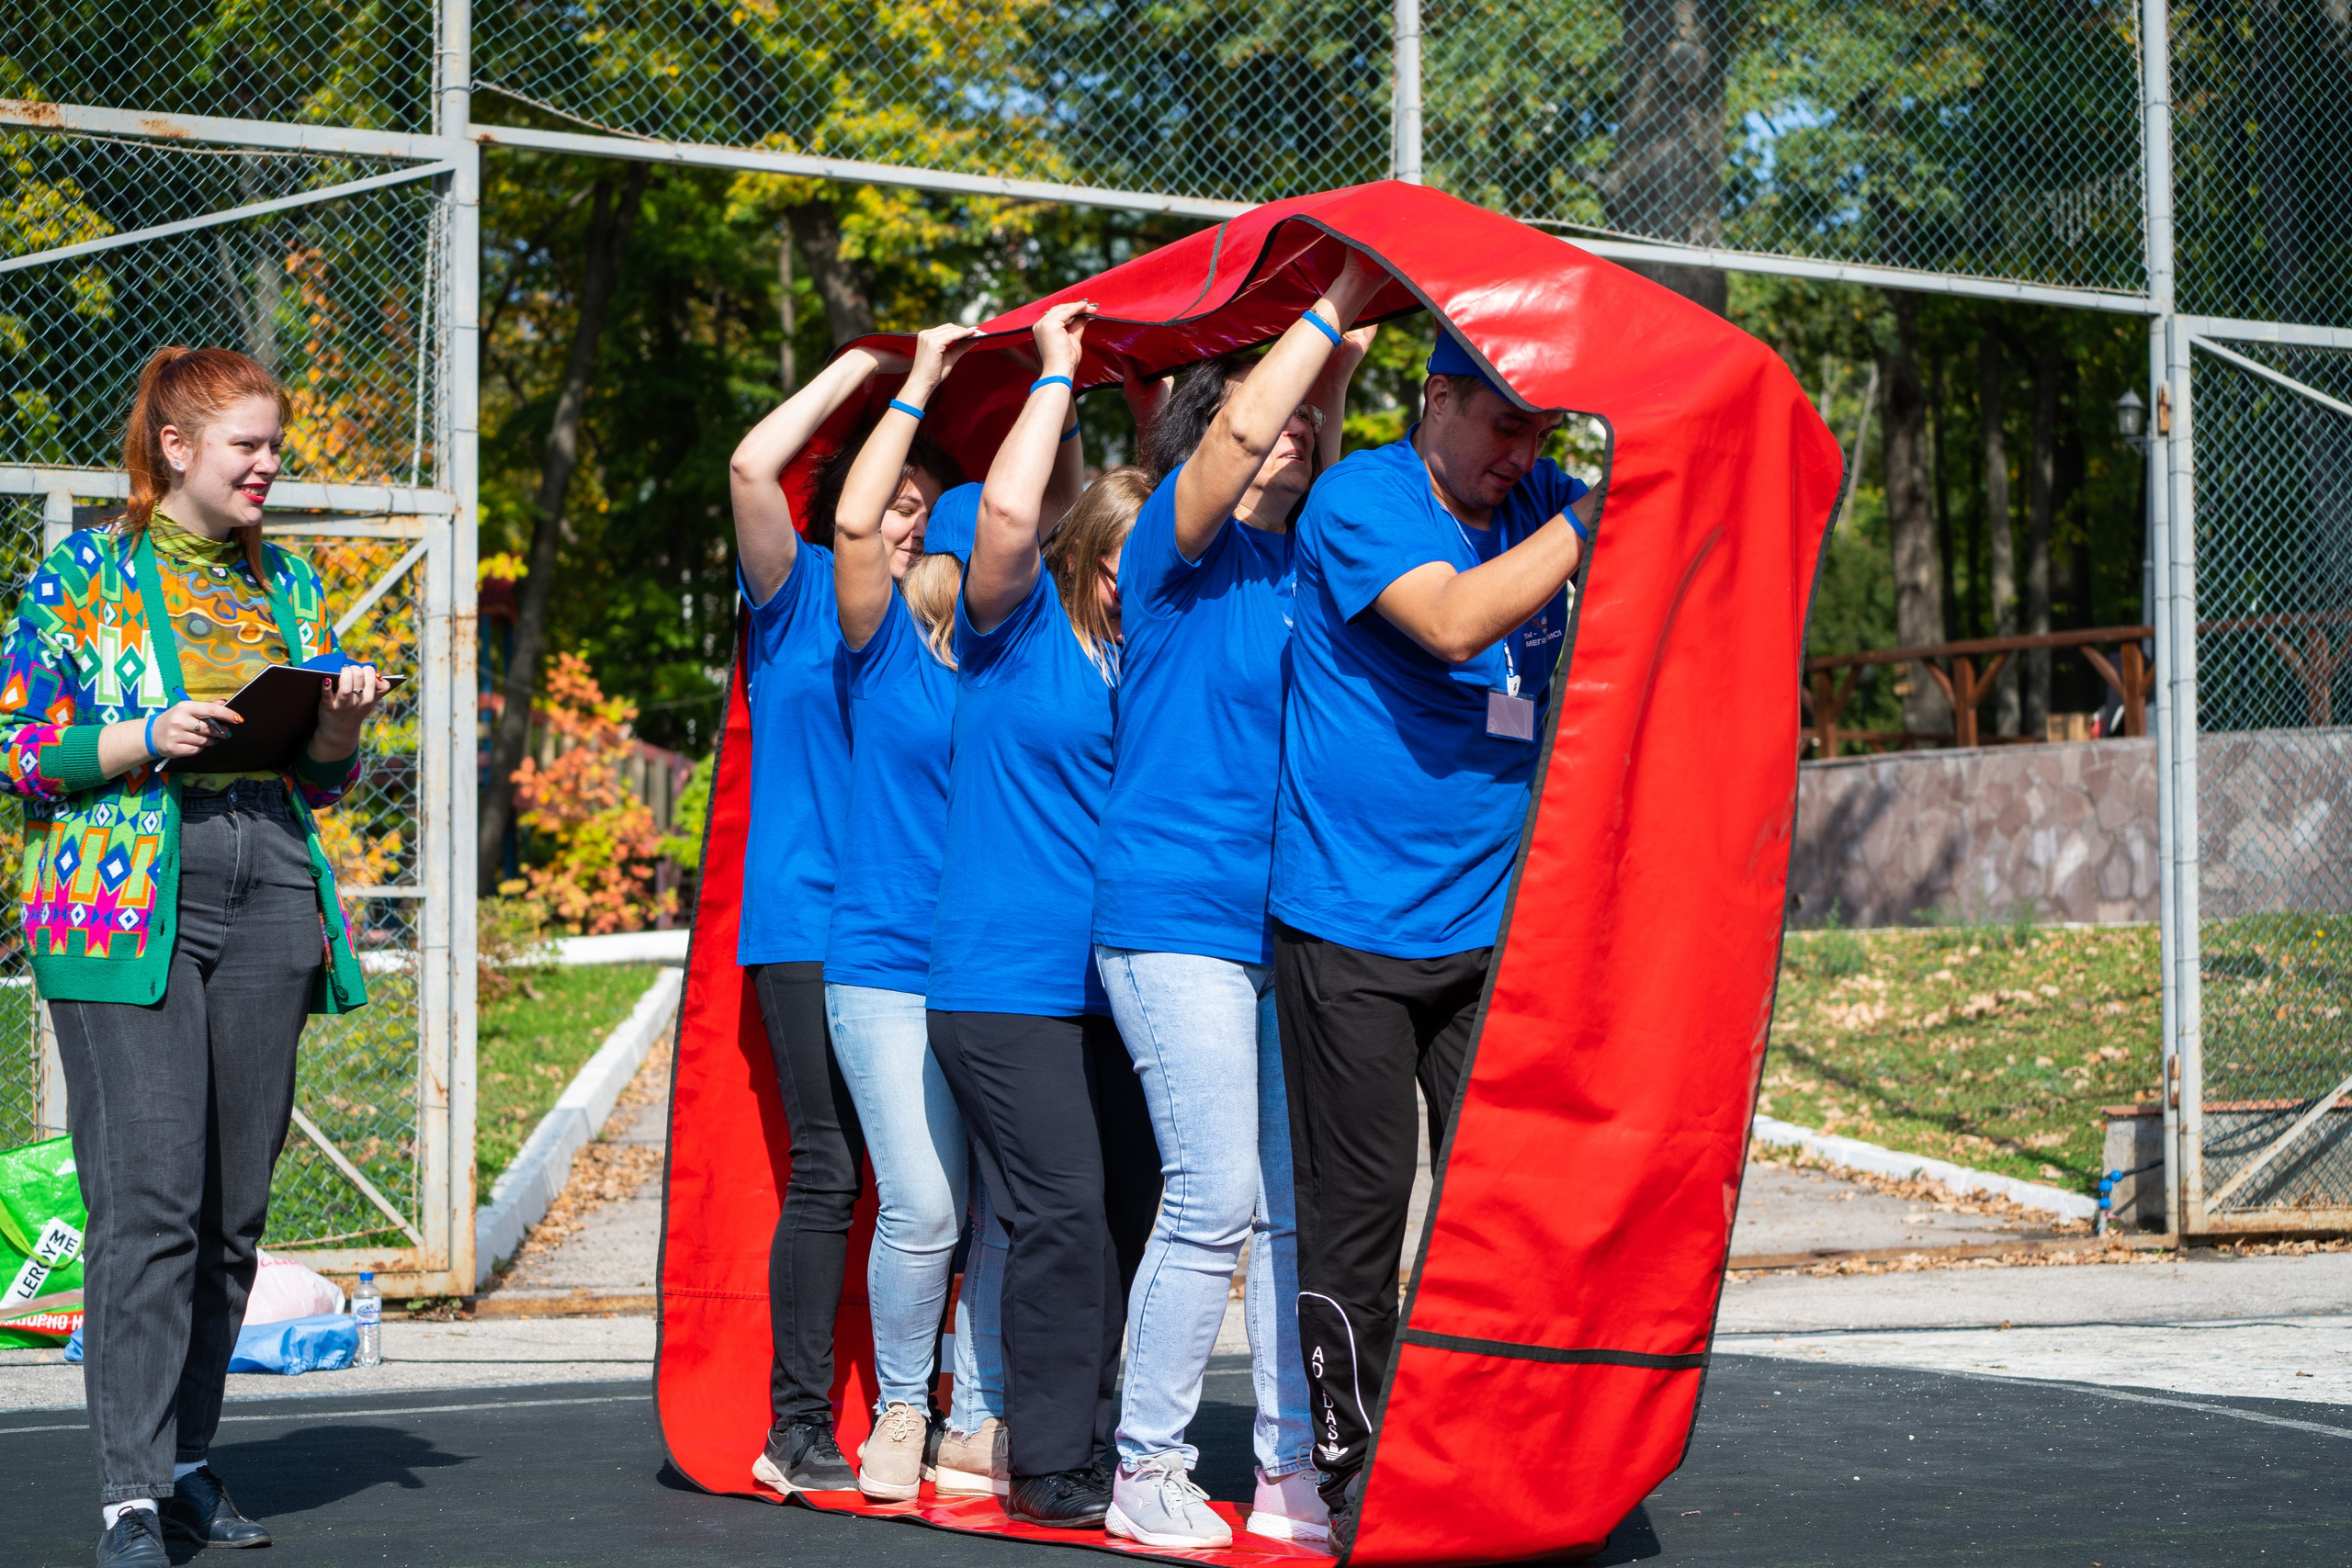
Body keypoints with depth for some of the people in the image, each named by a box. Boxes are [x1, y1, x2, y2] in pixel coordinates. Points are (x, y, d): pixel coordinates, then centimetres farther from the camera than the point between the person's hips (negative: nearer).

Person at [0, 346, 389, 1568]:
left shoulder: (290, 586, 16)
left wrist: (341, 722, -1)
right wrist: (148, 740, -15)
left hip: (267, 913, 5)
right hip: (123, 905, -5)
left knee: (235, 1205, 5)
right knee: (150, 1197, -12)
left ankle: (186, 1463, 16)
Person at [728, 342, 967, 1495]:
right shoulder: (800, 591, 3)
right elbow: (753, 467, -10)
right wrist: (863, 365, -3)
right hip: (811, 921, -5)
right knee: (829, 1172, -8)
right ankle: (798, 1432, -2)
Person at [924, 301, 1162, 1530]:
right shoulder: (1018, 630, -2)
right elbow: (1006, 513, -18)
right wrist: (1057, 376, -7)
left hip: (1118, 986, 6)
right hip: (1006, 980, -6)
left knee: (1129, 1214, 8)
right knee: (1063, 1216, -10)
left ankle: (1095, 1448, 19)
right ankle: (1050, 1470, -2)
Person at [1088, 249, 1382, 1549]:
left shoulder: (1306, 568, 16)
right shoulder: (1180, 552, -3)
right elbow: (1239, 435, -17)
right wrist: (1333, 313, -11)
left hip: (1291, 925, 7)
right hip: (1176, 916, -7)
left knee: (1299, 1205, 5)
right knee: (1214, 1198, -10)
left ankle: (1290, 1476, 11)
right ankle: (1145, 1472, 0)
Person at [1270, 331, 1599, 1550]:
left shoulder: (1535, 504, 9)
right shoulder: (1360, 498, -8)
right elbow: (1454, 621, -24)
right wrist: (1597, 516, -24)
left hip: (1491, 928, 5)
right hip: (1351, 926, -5)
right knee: (1357, 1198, -1)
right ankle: (1343, 1462, 8)